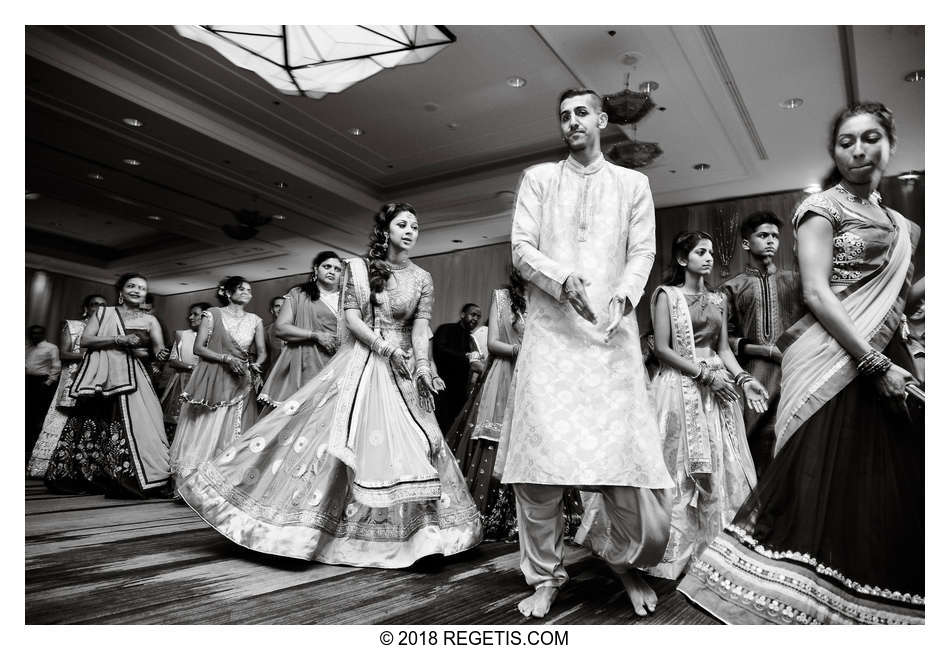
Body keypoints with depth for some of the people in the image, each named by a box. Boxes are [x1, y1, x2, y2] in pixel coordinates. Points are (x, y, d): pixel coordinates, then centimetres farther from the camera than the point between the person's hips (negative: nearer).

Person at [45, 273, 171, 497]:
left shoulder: (149, 320, 11)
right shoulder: (103, 313, 11)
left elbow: (159, 348, -1)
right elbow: (85, 340, 1)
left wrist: (161, 354, -25)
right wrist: (119, 340, -10)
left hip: (132, 377, 1)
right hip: (100, 377, 0)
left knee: (136, 424, -10)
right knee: (93, 426, 2)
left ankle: (131, 478, -4)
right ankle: (85, 478, 14)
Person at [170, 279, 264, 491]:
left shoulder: (255, 320, 10)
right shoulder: (212, 314, 0)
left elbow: (262, 351, 10)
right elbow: (198, 348, -4)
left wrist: (256, 364, -11)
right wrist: (227, 358, -15)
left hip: (241, 383, 3)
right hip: (212, 380, -3)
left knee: (234, 434, 2)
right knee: (205, 431, -4)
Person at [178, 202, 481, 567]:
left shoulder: (422, 278, 6)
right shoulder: (359, 268, 2)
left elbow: (421, 327, -2)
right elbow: (351, 319, -4)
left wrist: (423, 367, -18)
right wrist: (386, 348, -16)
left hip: (402, 371, 2)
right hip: (359, 364, -1)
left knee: (409, 447, -4)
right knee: (342, 436, -5)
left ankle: (396, 534, 9)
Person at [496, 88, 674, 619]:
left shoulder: (633, 183, 18)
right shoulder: (539, 178, 16)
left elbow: (643, 251, 9)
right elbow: (521, 248, 5)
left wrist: (623, 297, -12)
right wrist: (562, 279, -14)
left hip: (612, 334, 1)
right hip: (551, 332, 0)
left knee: (626, 452, -5)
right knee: (540, 457, -6)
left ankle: (623, 557, 22)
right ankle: (546, 576, 10)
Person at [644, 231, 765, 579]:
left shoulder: (718, 299, 15)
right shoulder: (667, 295, -2)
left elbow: (724, 349, 13)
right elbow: (662, 349, -9)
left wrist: (743, 378, -3)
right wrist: (705, 373, -14)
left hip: (717, 389, 6)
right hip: (680, 386, -5)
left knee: (723, 467, 4)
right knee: (683, 469, -3)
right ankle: (679, 552, 7)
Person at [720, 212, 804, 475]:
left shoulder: (794, 281, 16)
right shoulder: (732, 288, 9)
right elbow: (725, 339, 2)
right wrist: (767, 350, -7)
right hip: (754, 376, -2)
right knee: (759, 446, -2)